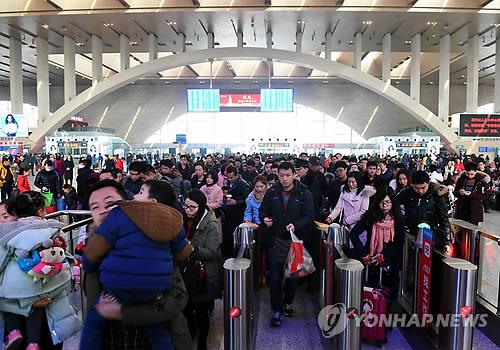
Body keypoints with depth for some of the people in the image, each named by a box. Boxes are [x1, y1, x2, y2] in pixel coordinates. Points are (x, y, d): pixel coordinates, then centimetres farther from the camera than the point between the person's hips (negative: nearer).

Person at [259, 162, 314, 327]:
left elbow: (310, 216, -9)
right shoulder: (272, 192, 0)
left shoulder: (304, 194, -6)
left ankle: (288, 303, 38)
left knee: (293, 276, 15)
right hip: (275, 240, 1)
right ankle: (276, 311, 16)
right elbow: (263, 210, 11)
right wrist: (264, 218, -12)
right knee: (275, 278, 3)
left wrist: (296, 225, -25)